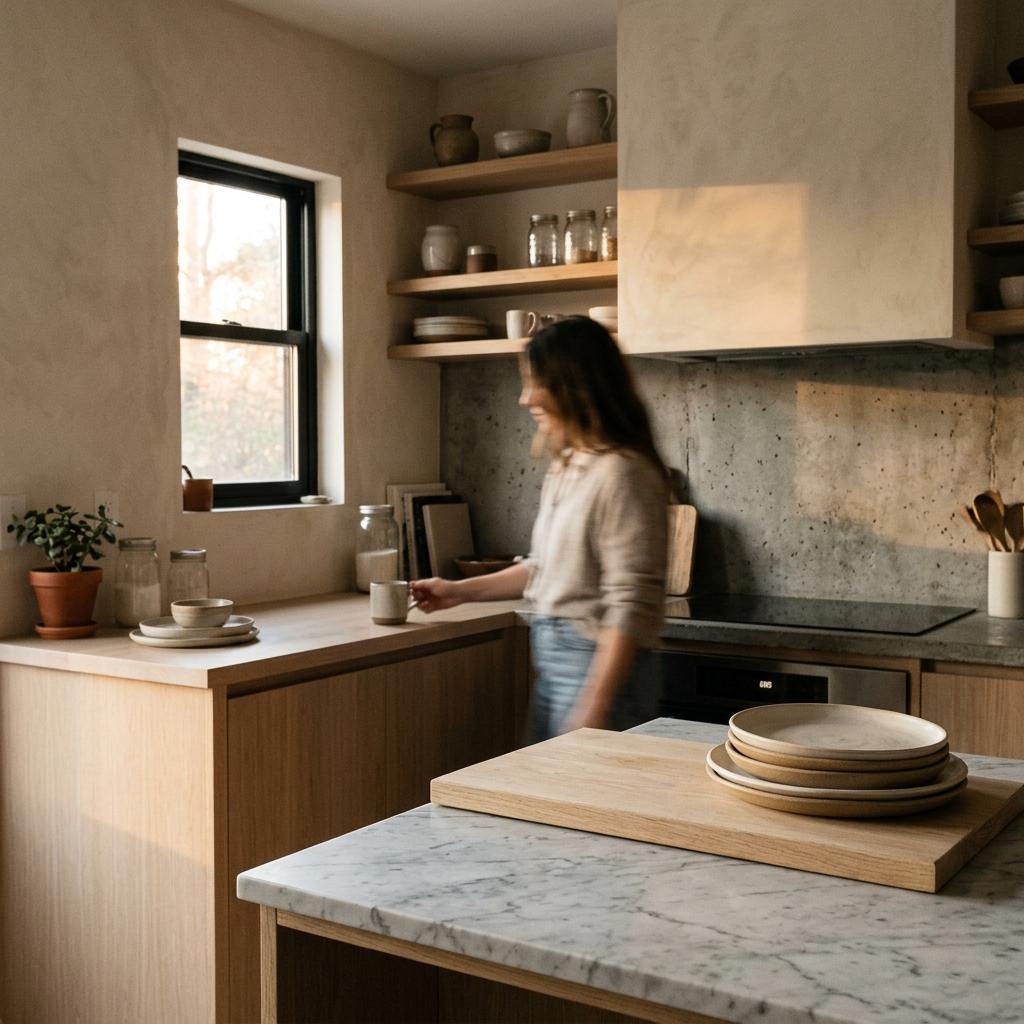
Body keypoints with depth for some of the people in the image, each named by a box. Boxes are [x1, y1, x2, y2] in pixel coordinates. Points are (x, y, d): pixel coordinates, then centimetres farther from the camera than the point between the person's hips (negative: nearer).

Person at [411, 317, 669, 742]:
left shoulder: (621, 473, -18)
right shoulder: (564, 468, 10)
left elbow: (632, 607, -20)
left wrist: (594, 708, -21)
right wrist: (460, 590, 20)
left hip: (597, 665, -8)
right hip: (550, 664, 9)